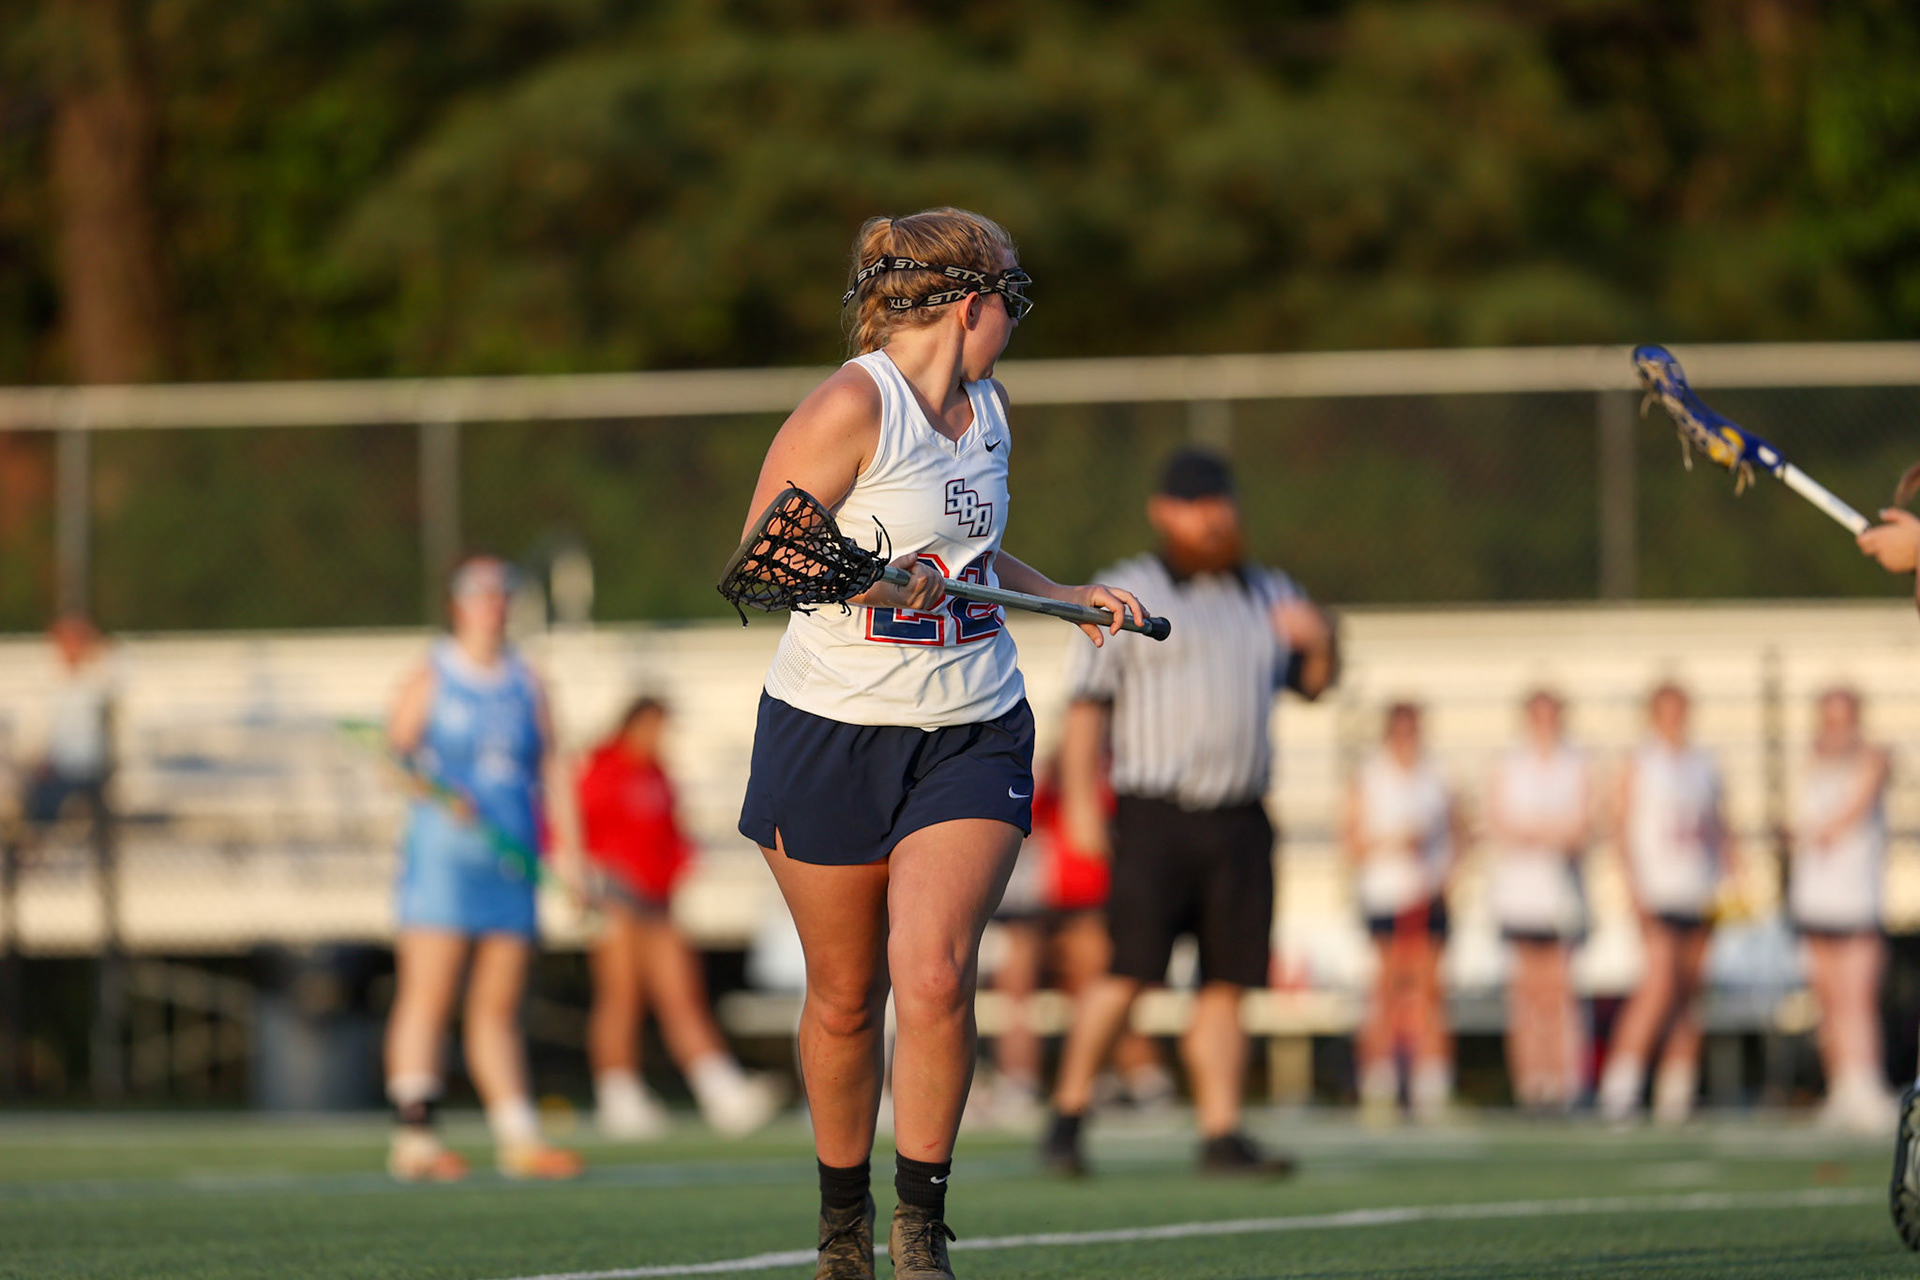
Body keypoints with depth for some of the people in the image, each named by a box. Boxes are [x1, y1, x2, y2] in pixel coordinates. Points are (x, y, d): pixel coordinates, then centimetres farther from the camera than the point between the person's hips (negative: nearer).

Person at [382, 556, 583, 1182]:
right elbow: (392, 754, -1)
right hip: (442, 856, -4)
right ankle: (413, 1136, -13)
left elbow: (551, 769, 16)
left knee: (498, 1008, 4)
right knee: (427, 996, -10)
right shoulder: (429, 679, 4)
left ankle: (518, 1137, 2)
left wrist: (569, 850, 8)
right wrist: (435, 789, -21)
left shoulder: (527, 684, 16)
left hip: (512, 859, 4)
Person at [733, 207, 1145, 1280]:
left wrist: (1069, 597, 16)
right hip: (833, 733, -4)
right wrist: (866, 575, -29)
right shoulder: (854, 405, -13)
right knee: (845, 995, 6)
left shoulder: (986, 408, 11)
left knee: (934, 975, -15)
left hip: (973, 735, 4)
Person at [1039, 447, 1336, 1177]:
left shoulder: (1267, 595, 18)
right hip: (1155, 815, -4)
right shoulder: (1126, 595, 4)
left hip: (1240, 822, 4)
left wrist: (1320, 643, 4)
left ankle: (1221, 1133, 1)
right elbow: (1087, 704, 0)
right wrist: (1080, 800, -10)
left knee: (1226, 983, 0)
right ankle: (1068, 1113, 0)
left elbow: (1312, 684, 27)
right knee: (1131, 973, -12)